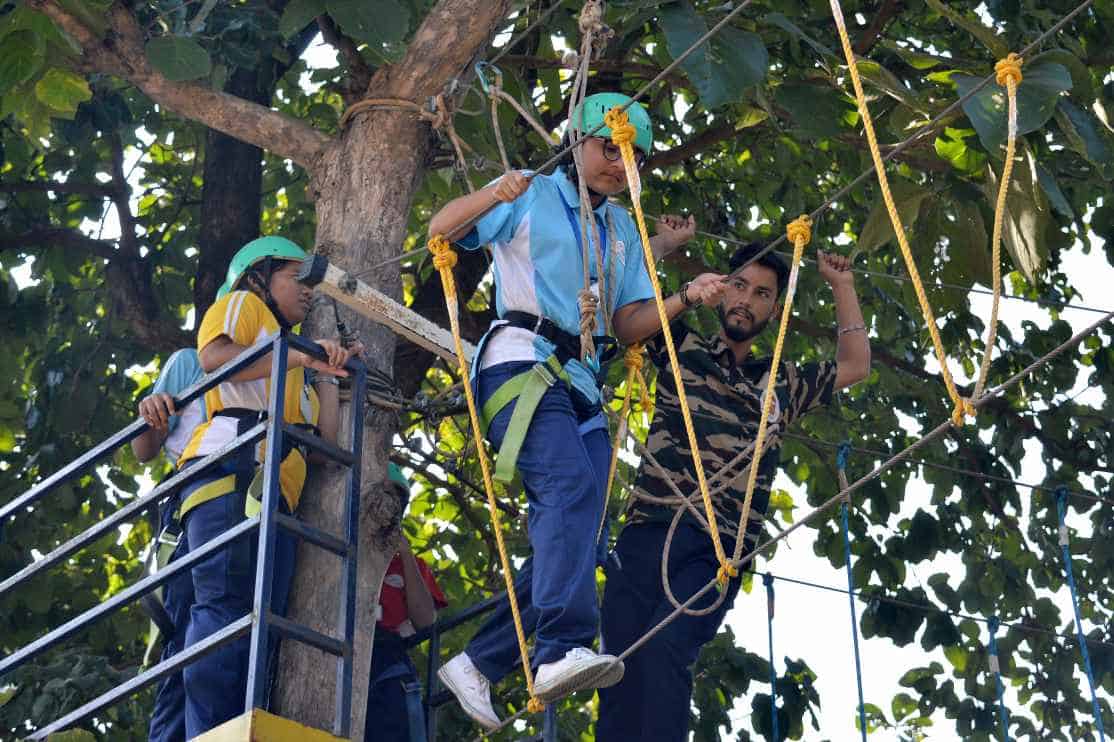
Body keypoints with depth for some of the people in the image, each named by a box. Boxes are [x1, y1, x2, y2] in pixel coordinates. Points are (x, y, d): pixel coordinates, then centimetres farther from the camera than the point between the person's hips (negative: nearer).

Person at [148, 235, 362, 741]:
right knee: (226, 605, -22)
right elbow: (213, 356, -4)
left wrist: (326, 372, 28)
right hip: (231, 470, -8)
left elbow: (327, 436, 25)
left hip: (275, 496, 8)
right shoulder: (243, 303, 19)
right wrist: (300, 356, -3)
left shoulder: (287, 370, 38)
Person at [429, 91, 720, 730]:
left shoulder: (625, 230, 25)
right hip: (523, 360, -7)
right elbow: (439, 231, 0)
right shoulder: (531, 196, 10)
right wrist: (494, 195, -18)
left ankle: (480, 664, 4)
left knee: (571, 534, -4)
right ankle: (562, 650, -43)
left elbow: (631, 325, 17)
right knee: (572, 486, -30)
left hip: (583, 384, 7)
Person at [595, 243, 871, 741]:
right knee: (622, 667, -14)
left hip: (716, 551, 0)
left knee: (664, 654, -25)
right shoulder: (681, 350, 19)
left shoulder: (782, 385, 26)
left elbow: (854, 366, 34)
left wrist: (842, 286, 36)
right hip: (648, 532, 0)